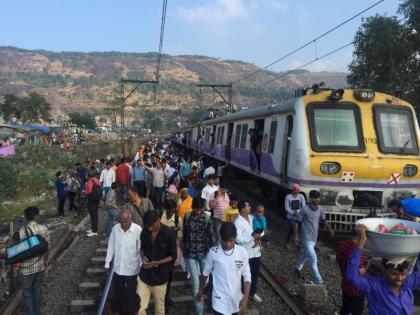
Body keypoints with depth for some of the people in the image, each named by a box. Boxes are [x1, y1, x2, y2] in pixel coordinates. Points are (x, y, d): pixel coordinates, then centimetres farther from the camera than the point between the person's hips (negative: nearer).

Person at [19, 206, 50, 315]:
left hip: (27, 267, -3)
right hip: (40, 265, 4)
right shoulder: (44, 229, -10)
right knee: (38, 290, 19)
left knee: (27, 292, 13)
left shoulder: (22, 231, -20)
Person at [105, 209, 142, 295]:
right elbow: (111, 247, 3)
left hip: (132, 269, -3)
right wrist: (107, 263, 6)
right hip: (117, 268, 4)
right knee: (117, 292, 21)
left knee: (131, 293, 12)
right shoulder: (115, 228, -9)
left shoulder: (138, 230, -20)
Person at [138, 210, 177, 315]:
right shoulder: (144, 232, -5)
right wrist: (143, 257, -9)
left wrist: (157, 263, -21)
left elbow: (173, 256, -8)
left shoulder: (169, 234, -16)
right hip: (144, 275, 3)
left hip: (160, 276, -3)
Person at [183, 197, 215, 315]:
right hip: (191, 253, 0)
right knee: (196, 283, -1)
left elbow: (210, 236, -5)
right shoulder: (187, 216, -6)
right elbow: (184, 233, 6)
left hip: (204, 252, 0)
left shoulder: (207, 218, -9)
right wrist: (183, 246, 14)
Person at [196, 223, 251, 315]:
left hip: (236, 299, 2)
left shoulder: (242, 252, -10)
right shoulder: (213, 252, -13)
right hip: (219, 300, -2)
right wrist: (200, 292, 13)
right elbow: (205, 273, 2)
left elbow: (247, 277, -5)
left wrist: (245, 298, -15)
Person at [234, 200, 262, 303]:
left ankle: (252, 293, 38)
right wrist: (252, 237, -26)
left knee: (255, 273, 19)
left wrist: (259, 235, -11)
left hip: (256, 250, 7)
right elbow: (238, 239, -24)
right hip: (246, 253, -7)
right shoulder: (238, 222, -19)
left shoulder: (252, 217, 2)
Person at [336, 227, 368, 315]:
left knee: (345, 308, 25)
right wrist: (366, 266, -10)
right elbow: (358, 273, -27)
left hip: (345, 284, 7)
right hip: (356, 289, -7)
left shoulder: (342, 245, -4)